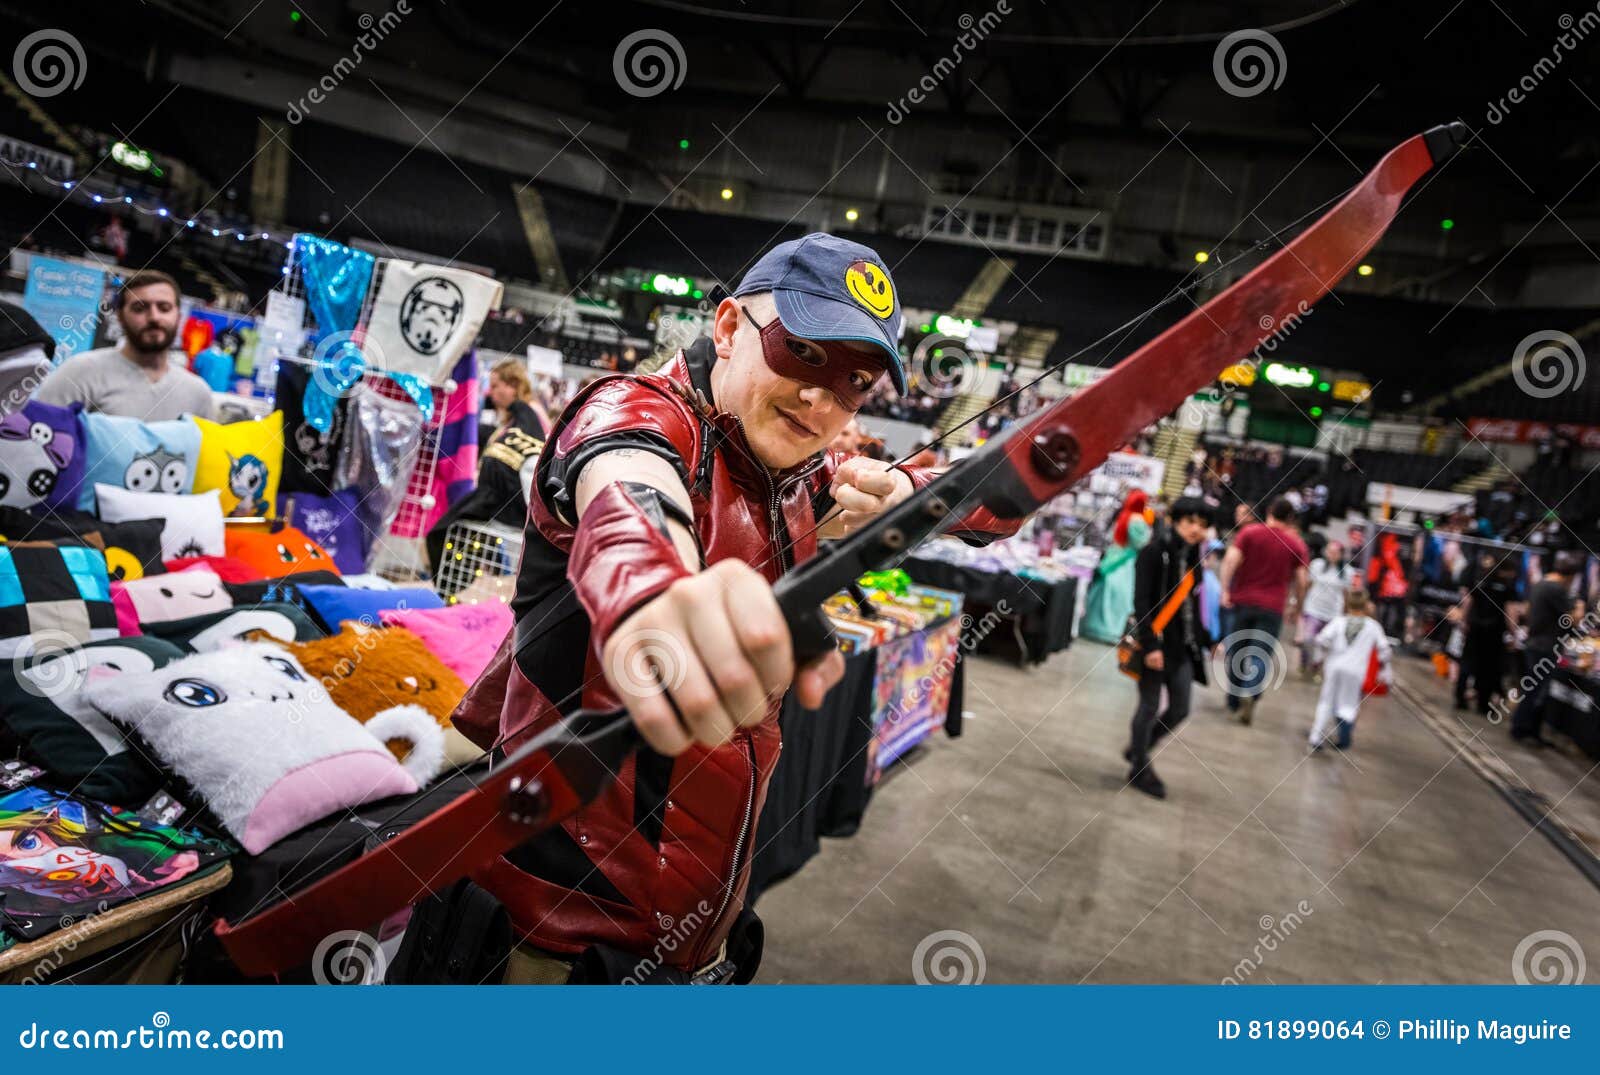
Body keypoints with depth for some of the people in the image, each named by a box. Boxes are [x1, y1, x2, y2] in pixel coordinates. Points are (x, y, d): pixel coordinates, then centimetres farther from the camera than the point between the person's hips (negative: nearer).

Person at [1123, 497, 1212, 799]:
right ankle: (1140, 770, 19)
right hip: (1155, 640, -7)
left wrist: (1203, 638, 12)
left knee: (1180, 709, 8)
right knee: (1150, 706, 2)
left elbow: (1192, 601, 15)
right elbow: (1141, 602, -16)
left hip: (1182, 643, 7)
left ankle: (1138, 749, 31)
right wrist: (1149, 645, -21)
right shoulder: (1155, 551, -12)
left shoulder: (1192, 556, 9)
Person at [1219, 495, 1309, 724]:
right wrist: (1296, 602, 19)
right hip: (1272, 608, -1)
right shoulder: (1296, 544, 3)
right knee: (1261, 657, 0)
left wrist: (1225, 590, -10)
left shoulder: (1249, 532, 1)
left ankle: (1234, 702, 22)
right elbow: (1301, 581, 3)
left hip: (1241, 602, 1)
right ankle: (1250, 693, -25)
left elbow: (1230, 560, -12)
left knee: (1236, 653, 13)